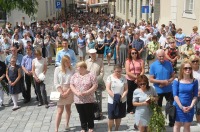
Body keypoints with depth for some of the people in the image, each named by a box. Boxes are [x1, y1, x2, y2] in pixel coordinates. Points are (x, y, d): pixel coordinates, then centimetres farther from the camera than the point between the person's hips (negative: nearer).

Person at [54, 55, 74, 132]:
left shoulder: (72, 70, -1)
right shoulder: (57, 69, -6)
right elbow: (56, 83, -7)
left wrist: (67, 92, -11)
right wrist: (62, 93, -13)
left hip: (69, 92, 2)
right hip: (60, 92, -2)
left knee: (68, 109, 15)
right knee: (60, 111, -3)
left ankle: (67, 124, 32)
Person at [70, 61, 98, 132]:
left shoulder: (91, 75, -7)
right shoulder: (75, 75, 5)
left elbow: (95, 86, -11)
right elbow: (71, 85, 2)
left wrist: (86, 92, -19)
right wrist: (77, 93, -14)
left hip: (89, 100, -3)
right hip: (78, 99, 3)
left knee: (89, 114, 8)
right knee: (81, 115, 12)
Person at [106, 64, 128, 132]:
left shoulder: (124, 78, 0)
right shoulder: (110, 77, -7)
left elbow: (126, 89, 1)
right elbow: (108, 89, -11)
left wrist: (122, 96, -15)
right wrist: (114, 96, -21)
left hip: (122, 101, 3)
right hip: (112, 101, -2)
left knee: (119, 116, 12)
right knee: (111, 117, 3)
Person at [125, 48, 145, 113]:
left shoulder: (141, 61, 3)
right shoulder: (128, 61, -1)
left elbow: (143, 71, -3)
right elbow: (127, 72, -10)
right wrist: (135, 77, -16)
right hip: (130, 80, -1)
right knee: (130, 95, 7)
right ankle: (130, 109, 20)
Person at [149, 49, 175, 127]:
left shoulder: (169, 64, -3)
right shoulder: (153, 65, -10)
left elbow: (173, 76, 4)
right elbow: (151, 79, -11)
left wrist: (168, 81, -16)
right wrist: (162, 81, -21)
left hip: (168, 90, 2)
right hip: (158, 90, -2)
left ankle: (172, 122, 30)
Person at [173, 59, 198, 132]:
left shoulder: (194, 81, -3)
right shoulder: (177, 81, -9)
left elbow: (195, 96, -1)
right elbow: (175, 95, -10)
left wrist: (191, 106, -13)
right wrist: (181, 106, -15)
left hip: (189, 108, 2)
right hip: (178, 107, -1)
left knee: (187, 126, 13)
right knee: (177, 125, 12)